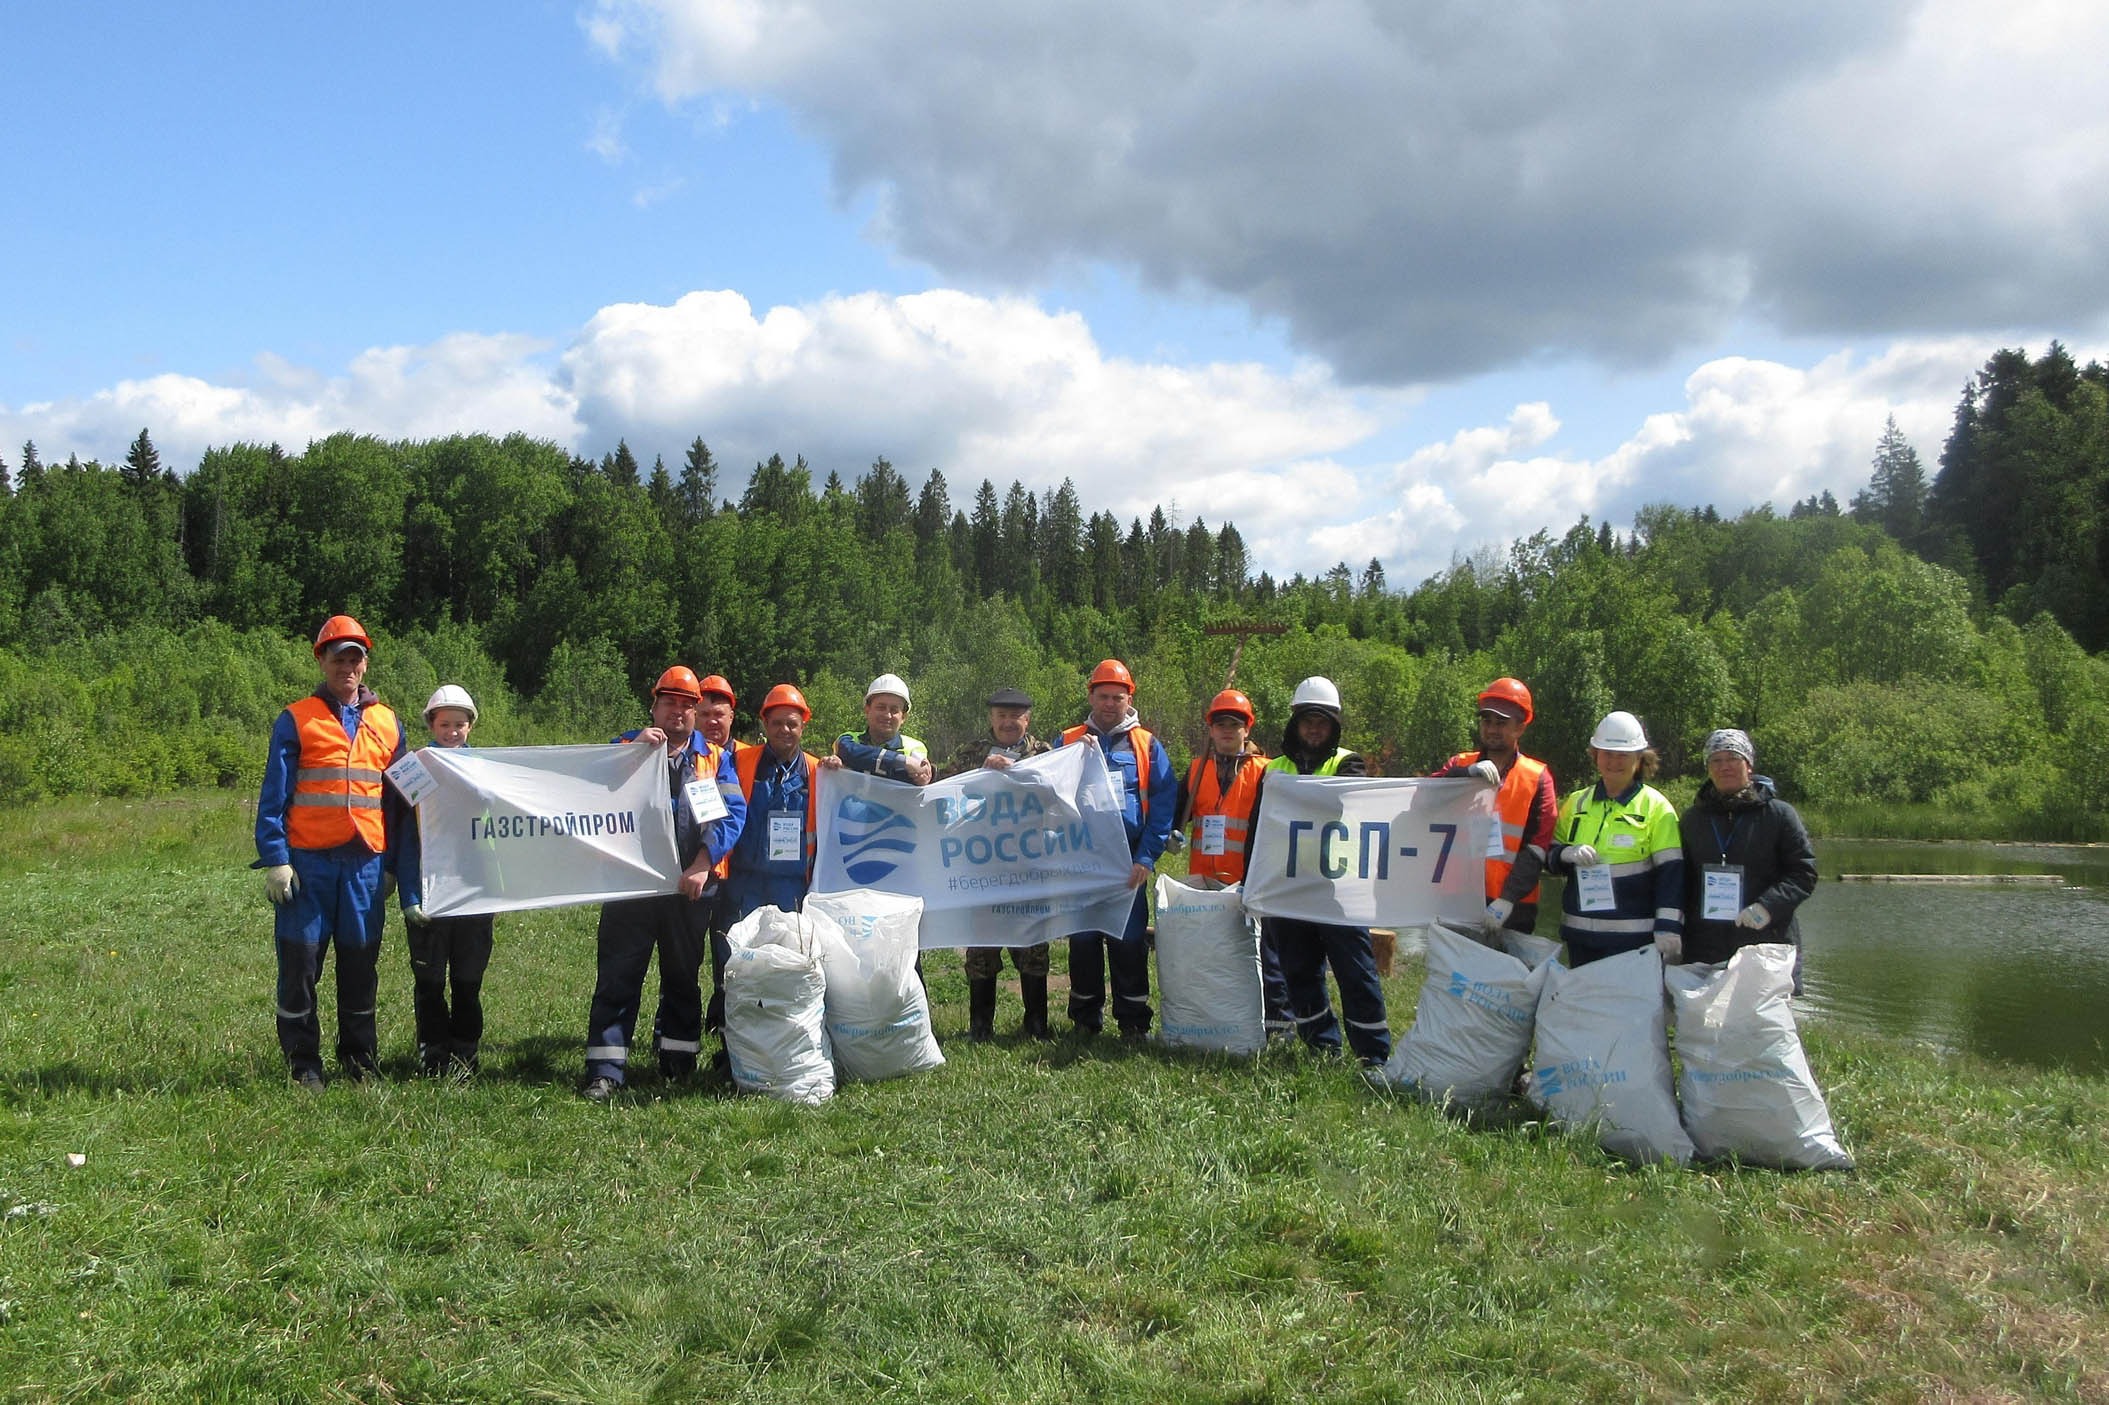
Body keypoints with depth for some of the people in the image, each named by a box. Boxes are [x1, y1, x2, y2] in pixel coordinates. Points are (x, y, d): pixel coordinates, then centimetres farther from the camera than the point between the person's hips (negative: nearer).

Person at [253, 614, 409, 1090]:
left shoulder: (388, 724, 14)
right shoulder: (295, 721, 4)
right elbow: (274, 796, 0)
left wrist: (390, 865, 11)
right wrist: (275, 859, -9)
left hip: (366, 863, 3)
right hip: (308, 860, -2)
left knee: (360, 963, 6)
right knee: (300, 961, 0)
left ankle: (359, 1061, 17)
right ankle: (303, 1063, 10)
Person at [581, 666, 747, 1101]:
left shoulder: (715, 758, 7)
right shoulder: (628, 745, 7)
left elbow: (733, 814, -4)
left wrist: (703, 863, -16)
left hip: (691, 888, 2)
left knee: (682, 977, 13)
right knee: (618, 978, -5)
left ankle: (677, 1059, 26)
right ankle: (605, 1070, -5)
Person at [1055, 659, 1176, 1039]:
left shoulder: (1147, 746, 6)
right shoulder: (1067, 742, 11)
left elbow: (1164, 804, 0)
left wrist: (1146, 858, -10)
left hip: (1128, 861, -1)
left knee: (1130, 942, 0)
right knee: (1082, 940, 5)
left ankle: (1134, 1021, 8)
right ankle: (1085, 1019, 16)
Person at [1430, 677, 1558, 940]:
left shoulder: (1537, 778, 3)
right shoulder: (1460, 764, 12)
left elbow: (1538, 848, -5)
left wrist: (1506, 901, -16)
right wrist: (1467, 772, -21)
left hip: (1511, 909, -2)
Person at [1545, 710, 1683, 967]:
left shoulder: (1655, 806, 0)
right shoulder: (1575, 802, 12)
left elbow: (1671, 872, -5)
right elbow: (1548, 856, 16)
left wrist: (1668, 927, -15)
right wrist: (1566, 854, -8)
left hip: (1632, 936, -4)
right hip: (1580, 933, 4)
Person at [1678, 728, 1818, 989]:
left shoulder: (1779, 815, 3)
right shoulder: (1691, 819, 15)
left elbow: (1805, 873, -1)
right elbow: (1680, 879, 19)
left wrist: (1768, 905, -17)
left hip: (1766, 943, -3)